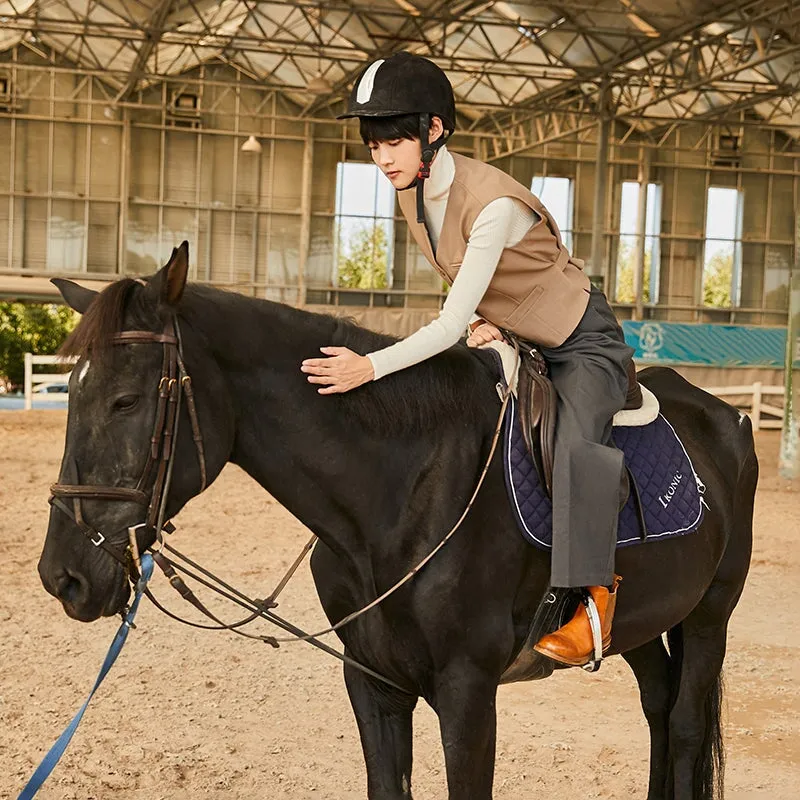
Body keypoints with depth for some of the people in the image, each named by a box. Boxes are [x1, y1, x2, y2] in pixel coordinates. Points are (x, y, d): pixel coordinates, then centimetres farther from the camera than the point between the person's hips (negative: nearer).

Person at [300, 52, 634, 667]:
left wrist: (370, 367, -46)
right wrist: (484, 321, -8)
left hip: (582, 345, -9)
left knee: (574, 444, -35)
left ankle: (596, 595, -26)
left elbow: (450, 326, -36)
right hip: (510, 341, 9)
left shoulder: (493, 204, -32)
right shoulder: (413, 193, -6)